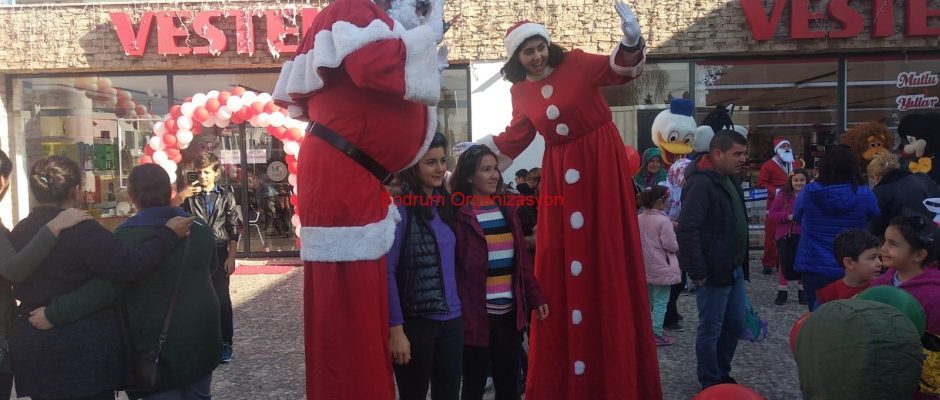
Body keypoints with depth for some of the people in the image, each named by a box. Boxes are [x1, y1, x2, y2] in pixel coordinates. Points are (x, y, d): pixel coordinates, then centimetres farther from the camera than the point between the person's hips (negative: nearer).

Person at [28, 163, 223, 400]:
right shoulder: (200, 227, 2)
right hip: (201, 337, 6)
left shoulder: (131, 236, -17)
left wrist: (53, 314, -17)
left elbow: (103, 287, -25)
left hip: (158, 345, -5)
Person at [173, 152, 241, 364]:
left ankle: (225, 344, 10)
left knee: (222, 299, 1)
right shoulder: (190, 194, 6)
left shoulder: (226, 196, 3)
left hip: (219, 254, -1)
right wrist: (180, 197, -20)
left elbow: (234, 229, 2)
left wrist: (231, 257, -4)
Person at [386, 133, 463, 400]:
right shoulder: (399, 207, -13)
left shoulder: (445, 203, 8)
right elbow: (387, 271, -15)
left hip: (452, 320, 6)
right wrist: (395, 329, -17)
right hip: (414, 322, -6)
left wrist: (457, 309, 7)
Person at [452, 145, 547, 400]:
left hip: (510, 312, 6)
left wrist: (535, 297, 10)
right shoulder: (458, 213, -9)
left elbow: (522, 259, 13)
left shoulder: (507, 209, 10)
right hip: (476, 314, -5)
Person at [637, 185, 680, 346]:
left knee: (648, 300, 18)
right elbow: (671, 245, -17)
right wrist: (679, 243, 3)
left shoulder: (639, 219, 2)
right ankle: (657, 334, 5)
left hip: (645, 267, 7)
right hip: (661, 268, -7)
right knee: (660, 302, 1)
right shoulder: (663, 221, -19)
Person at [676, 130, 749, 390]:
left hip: (734, 269, 9)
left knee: (735, 324, 18)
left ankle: (723, 374, 35)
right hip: (714, 271, -9)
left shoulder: (729, 179, 10)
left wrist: (741, 265, 14)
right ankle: (711, 383, 20)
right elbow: (686, 230, -26)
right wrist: (698, 271, -23)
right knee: (711, 330, 5)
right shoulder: (701, 183, -20)